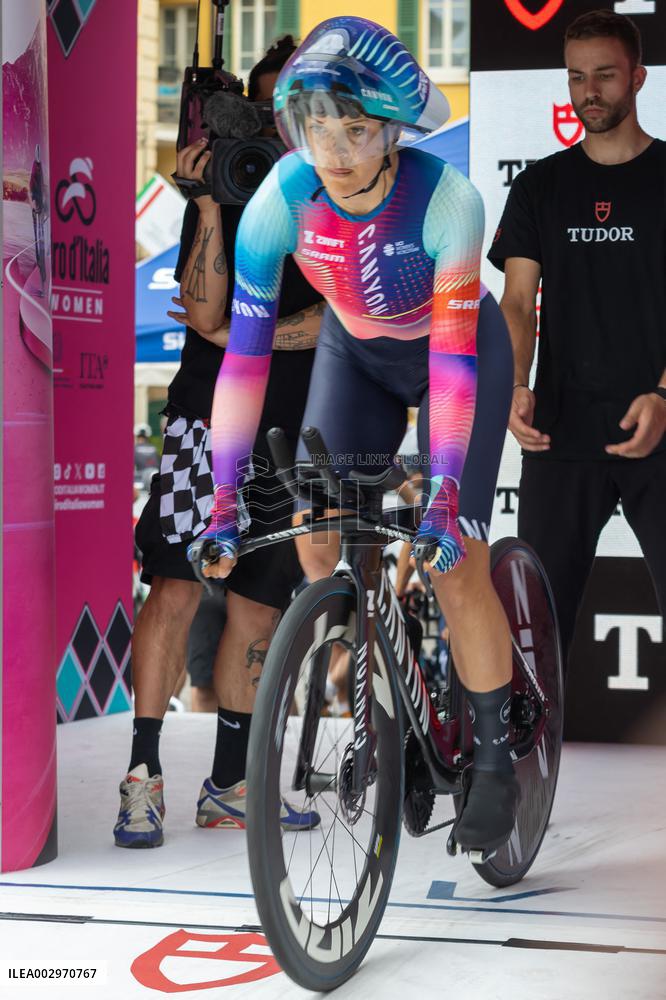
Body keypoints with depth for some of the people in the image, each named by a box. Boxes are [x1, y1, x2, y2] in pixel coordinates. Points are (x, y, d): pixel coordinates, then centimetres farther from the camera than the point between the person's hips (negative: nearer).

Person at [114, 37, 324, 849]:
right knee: (177, 589, -13)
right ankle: (143, 774, -5)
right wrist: (208, 210, -22)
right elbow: (205, 307, -10)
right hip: (210, 417, -3)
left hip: (296, 432, 3)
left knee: (258, 607, 7)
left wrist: (240, 337, -13)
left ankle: (229, 788, 16)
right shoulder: (226, 191, 1)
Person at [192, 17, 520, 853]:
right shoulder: (281, 201, -27)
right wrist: (225, 501, -32)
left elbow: (453, 357, -35)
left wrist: (443, 496, -42)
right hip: (355, 354, 3)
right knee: (313, 532, -10)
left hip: (461, 352, -3)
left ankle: (494, 760, 6)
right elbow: (245, 352, -27)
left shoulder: (446, 199, -34)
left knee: (455, 560, -11)